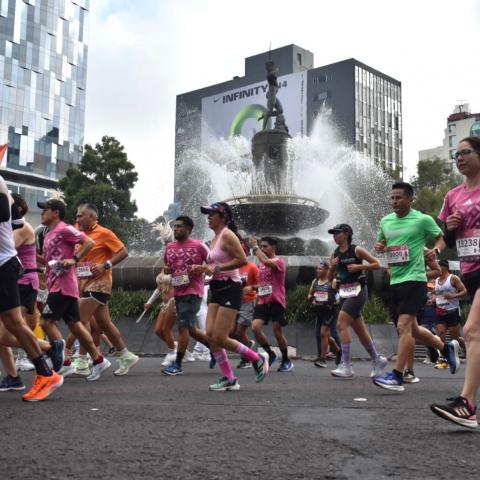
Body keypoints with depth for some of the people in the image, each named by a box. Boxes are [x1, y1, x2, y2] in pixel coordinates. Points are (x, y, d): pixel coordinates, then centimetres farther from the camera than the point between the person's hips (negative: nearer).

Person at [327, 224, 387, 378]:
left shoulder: (357, 250, -6)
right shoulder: (334, 254, 10)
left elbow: (377, 264, -4)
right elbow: (329, 278, 14)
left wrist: (358, 267, -14)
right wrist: (332, 267, -5)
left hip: (358, 291, -7)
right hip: (344, 293, 7)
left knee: (341, 324, -18)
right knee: (359, 329, 11)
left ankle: (347, 367, -16)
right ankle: (377, 360, 28)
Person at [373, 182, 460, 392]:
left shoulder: (423, 219, -5)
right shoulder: (385, 221, 10)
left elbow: (441, 238, 7)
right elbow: (381, 243, 23)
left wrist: (435, 250, -14)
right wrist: (379, 247, 0)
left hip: (414, 279, -7)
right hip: (395, 280, 7)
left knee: (403, 326, -15)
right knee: (412, 329, 15)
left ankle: (397, 376, -11)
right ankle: (447, 347, 38)